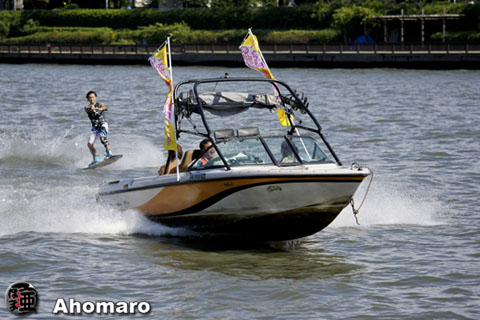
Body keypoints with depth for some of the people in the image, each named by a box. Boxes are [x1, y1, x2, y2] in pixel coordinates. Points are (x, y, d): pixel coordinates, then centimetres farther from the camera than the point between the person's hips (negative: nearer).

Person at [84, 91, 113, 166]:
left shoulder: (100, 104, 3)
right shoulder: (87, 107, 6)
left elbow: (104, 107, -20)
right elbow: (87, 108, -19)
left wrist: (97, 109, -43)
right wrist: (91, 108, -44)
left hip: (103, 125, -4)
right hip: (95, 127, 4)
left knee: (102, 137, -32)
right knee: (90, 144, -7)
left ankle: (109, 153, -37)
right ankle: (96, 160, 3)